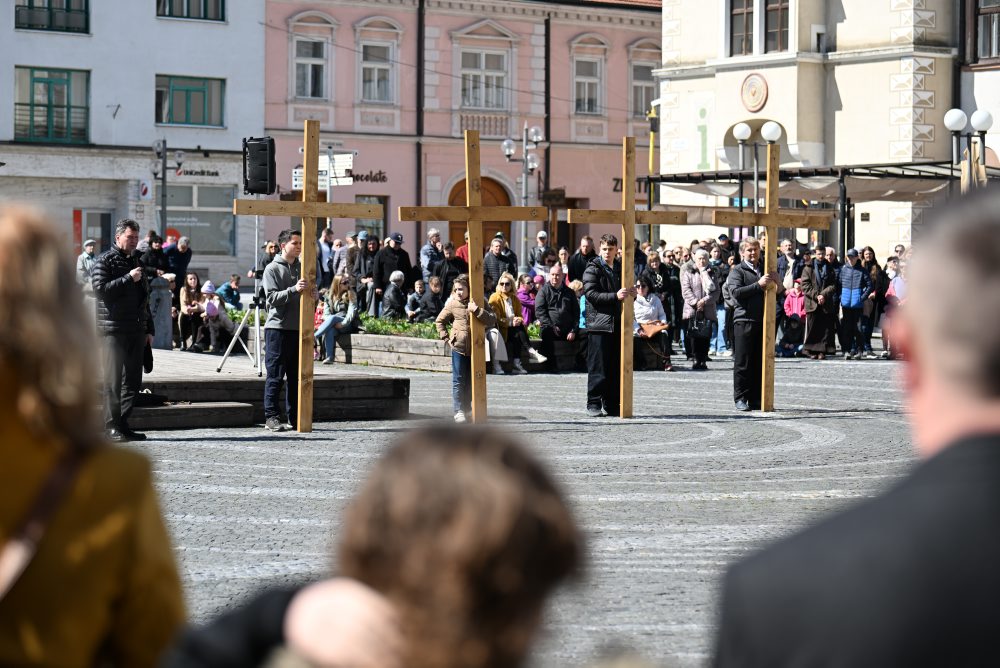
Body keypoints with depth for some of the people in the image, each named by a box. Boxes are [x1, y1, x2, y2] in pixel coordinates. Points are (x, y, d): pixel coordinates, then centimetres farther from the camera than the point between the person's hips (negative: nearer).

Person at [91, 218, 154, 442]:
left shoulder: (136, 262, 21)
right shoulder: (104, 261, -1)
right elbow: (100, 289, -16)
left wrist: (149, 329, 22)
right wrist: (129, 278, -17)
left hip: (136, 331, 7)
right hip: (113, 330, -7)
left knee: (133, 381, 6)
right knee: (113, 381, -6)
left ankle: (123, 424, 12)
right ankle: (112, 427, -5)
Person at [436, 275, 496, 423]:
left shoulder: (479, 304, -2)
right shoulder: (452, 305, 0)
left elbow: (492, 320, -15)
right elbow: (439, 321, 13)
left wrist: (477, 311, -26)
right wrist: (446, 337, 2)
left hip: (475, 348, 1)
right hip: (458, 347, -1)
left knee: (471, 380, 9)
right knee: (458, 380, -1)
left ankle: (467, 407, 23)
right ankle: (459, 410, 1)